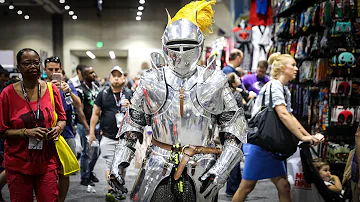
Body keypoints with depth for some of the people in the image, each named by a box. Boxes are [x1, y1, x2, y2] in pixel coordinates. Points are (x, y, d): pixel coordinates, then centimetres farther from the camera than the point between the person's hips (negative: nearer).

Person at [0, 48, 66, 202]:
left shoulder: (51, 89, 2)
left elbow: (62, 118, 13)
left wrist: (58, 128, -9)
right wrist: (27, 132, -18)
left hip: (47, 161, 2)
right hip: (18, 163, -1)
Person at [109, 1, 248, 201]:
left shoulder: (214, 83, -1)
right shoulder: (152, 81, 1)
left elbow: (235, 127, 1)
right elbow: (132, 123, 10)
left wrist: (221, 170, -9)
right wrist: (119, 162, 3)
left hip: (202, 173, 0)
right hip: (159, 170, 0)